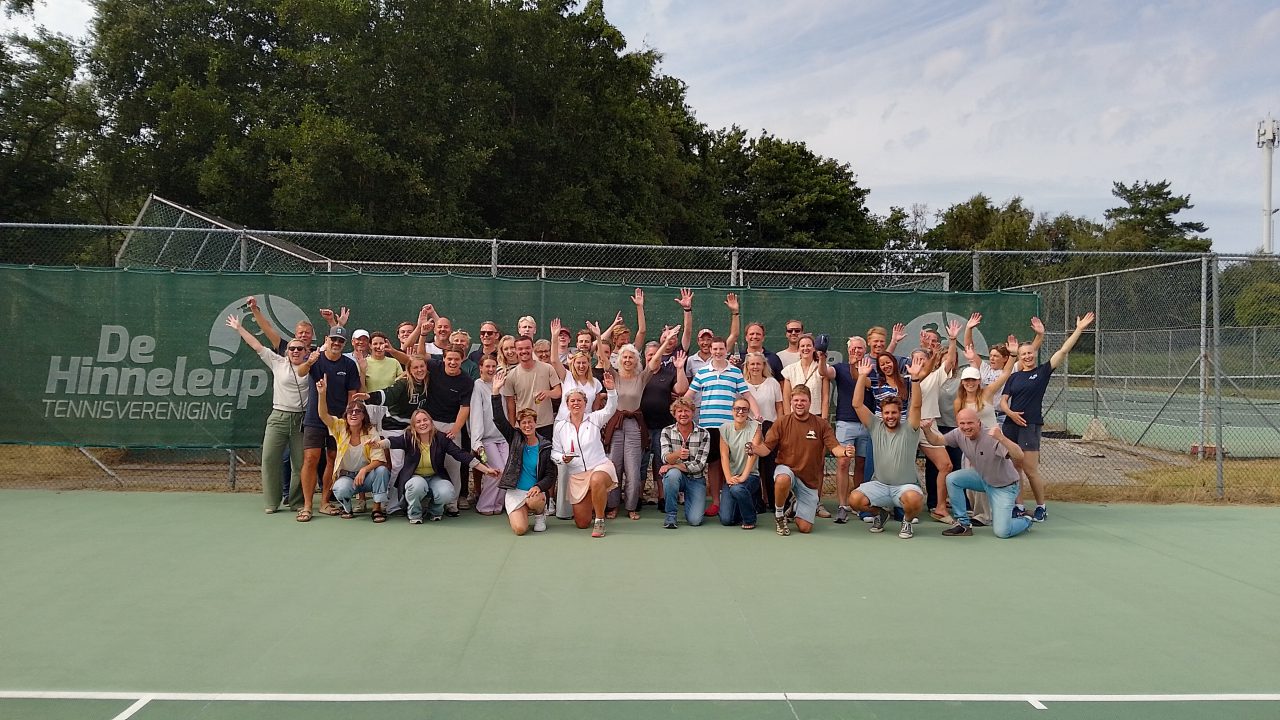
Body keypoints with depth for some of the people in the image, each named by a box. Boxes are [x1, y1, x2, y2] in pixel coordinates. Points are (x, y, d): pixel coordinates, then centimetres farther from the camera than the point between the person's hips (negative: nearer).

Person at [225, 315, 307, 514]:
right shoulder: (278, 363, 8)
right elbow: (257, 345, 13)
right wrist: (239, 328, 16)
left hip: (302, 419, -1)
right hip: (278, 417, 1)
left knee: (301, 462, -1)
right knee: (270, 459, -3)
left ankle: (297, 502, 10)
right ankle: (271, 502, 8)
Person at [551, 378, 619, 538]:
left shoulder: (594, 419, 1)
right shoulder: (560, 427, 6)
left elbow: (610, 409, -15)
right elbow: (554, 452, 9)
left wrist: (610, 390, -32)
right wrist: (562, 458, -13)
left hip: (600, 467, -3)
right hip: (577, 475, 3)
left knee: (597, 480, -44)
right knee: (582, 523, 3)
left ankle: (599, 521, -22)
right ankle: (593, 506, 40)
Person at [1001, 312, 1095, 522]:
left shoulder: (1043, 371, 1)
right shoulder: (1014, 377, 11)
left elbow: (1063, 350, -5)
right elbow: (1003, 401, 11)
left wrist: (1079, 329, -10)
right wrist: (1010, 413, -9)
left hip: (1031, 426, -4)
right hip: (1011, 424, 4)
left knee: (1031, 470, -4)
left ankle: (1041, 507, 11)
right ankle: (1017, 506, 16)